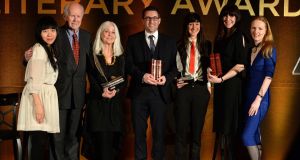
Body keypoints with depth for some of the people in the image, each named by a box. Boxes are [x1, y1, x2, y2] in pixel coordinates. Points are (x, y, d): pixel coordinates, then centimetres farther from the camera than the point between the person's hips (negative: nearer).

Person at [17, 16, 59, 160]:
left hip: (47, 96, 9)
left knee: (44, 142, 11)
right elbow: (34, 80, -19)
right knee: (40, 142, -9)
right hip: (37, 96, -9)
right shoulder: (38, 49, -12)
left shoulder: (50, 49, 17)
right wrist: (38, 105, -23)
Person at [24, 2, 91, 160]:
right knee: (58, 133, 6)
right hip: (60, 91, -4)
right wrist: (29, 57, -31)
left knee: (74, 133, 15)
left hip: (78, 92, 4)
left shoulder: (86, 36, 8)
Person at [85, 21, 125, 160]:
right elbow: (92, 79, -4)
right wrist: (102, 92, -20)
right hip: (97, 103, -3)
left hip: (115, 104, 4)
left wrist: (115, 90, -13)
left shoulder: (120, 58, 13)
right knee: (102, 142, -8)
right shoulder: (94, 56, 2)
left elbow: (123, 80, 7)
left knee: (112, 142, 2)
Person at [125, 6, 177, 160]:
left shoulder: (170, 42, 8)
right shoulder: (133, 40, 6)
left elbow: (175, 66, 5)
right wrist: (142, 76, -17)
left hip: (160, 92, 0)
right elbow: (128, 64, -1)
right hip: (139, 91, 0)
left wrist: (167, 77, -14)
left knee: (159, 131, 6)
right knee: (139, 131, 8)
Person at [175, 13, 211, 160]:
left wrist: (209, 84, 6)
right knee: (181, 128, 0)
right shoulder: (179, 45, 5)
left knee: (197, 127, 6)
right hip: (183, 88, -1)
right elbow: (175, 66, 7)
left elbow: (209, 66, 13)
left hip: (201, 88, 1)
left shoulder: (206, 45, 10)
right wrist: (175, 81, -6)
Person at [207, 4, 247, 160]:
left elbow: (240, 65, -13)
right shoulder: (220, 37, 13)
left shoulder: (239, 36, -7)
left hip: (232, 84, -7)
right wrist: (211, 71, 2)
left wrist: (221, 79, -16)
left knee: (229, 125, -1)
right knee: (220, 124, 10)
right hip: (219, 84, 7)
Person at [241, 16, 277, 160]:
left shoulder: (269, 49, -6)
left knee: (247, 136, -12)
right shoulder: (250, 50, 13)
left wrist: (258, 99, -18)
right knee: (254, 135, 9)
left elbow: (268, 76, -13)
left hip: (261, 98, -6)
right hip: (248, 97, 6)